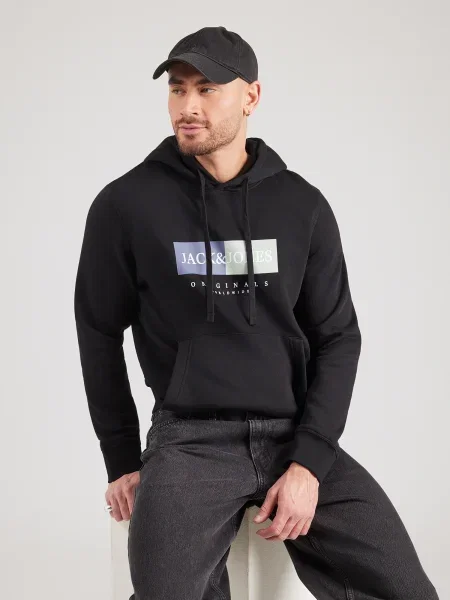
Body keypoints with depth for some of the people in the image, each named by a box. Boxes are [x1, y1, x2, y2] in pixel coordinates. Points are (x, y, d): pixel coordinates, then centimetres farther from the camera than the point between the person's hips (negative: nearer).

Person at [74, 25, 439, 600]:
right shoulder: (125, 205, -3)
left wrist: (310, 461, -7)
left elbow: (338, 337, 5)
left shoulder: (302, 205, 3)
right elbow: (100, 335, 7)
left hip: (295, 435, 2)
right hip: (189, 441, -2)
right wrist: (122, 462, 6)